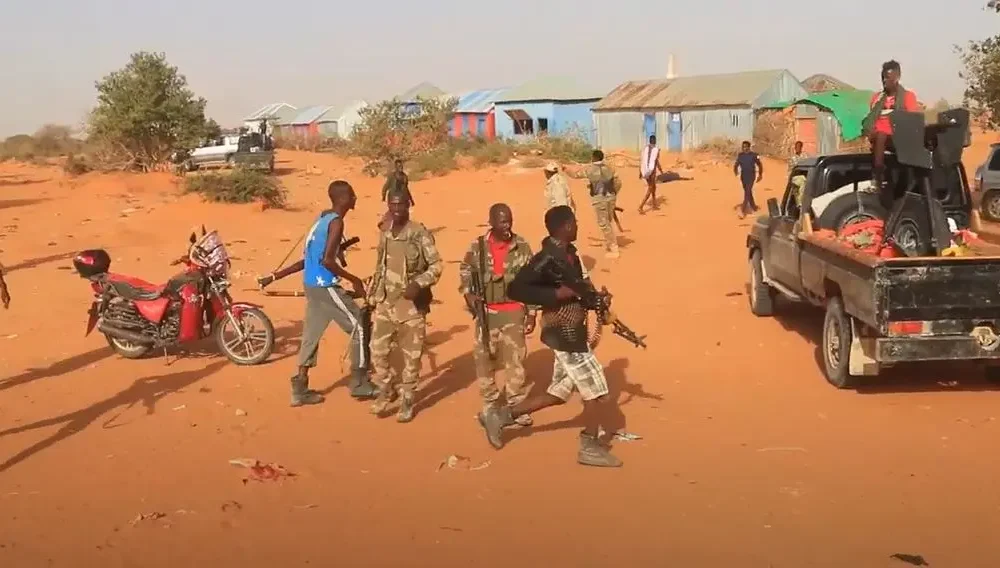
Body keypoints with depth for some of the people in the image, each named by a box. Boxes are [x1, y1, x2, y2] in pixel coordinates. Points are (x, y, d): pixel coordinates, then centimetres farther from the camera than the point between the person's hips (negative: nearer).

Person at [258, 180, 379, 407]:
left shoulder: (323, 219, 14)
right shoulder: (336, 222, -15)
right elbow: (327, 261, -24)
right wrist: (354, 280, -14)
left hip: (312, 285, 9)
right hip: (326, 286, -9)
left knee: (312, 334, 13)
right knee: (360, 327, 1)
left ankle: (300, 390, 16)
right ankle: (359, 384, 8)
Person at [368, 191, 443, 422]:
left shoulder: (420, 234, -11)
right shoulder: (384, 234, 8)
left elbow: (437, 265, -10)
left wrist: (419, 284, -24)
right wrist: (372, 298, 14)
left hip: (412, 305, -5)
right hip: (385, 304, 5)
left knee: (411, 356, 4)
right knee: (377, 351, 3)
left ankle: (407, 401, 18)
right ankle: (386, 389, 27)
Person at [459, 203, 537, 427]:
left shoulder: (522, 247, -5)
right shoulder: (477, 246, -3)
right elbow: (465, 271, 11)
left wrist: (532, 313, -1)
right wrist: (468, 293, -7)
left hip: (514, 312, -1)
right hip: (486, 311, 2)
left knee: (514, 359, 0)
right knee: (483, 358, 8)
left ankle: (517, 405, 12)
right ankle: (489, 404, 24)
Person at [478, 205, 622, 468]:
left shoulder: (568, 253, 8)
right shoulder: (548, 258, -20)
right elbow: (516, 289, -26)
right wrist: (558, 294, -27)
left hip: (571, 332, 9)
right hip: (564, 333, -9)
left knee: (559, 393, 17)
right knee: (596, 390, 2)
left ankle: (500, 415, 23)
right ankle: (590, 448, 18)